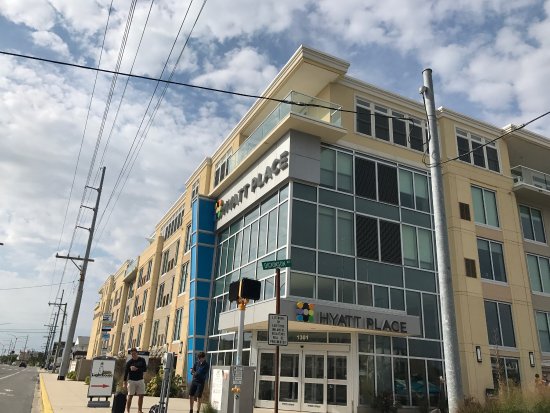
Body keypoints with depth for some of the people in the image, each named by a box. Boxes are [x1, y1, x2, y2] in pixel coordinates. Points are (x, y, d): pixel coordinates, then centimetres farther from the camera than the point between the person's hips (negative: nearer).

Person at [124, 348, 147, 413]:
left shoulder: (142, 360, 1)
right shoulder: (129, 362, -4)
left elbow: (145, 369, -5)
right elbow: (126, 372, -3)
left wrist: (137, 369, -17)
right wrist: (125, 383, -5)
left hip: (140, 380, 2)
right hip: (131, 381, -2)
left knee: (141, 395, 2)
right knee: (130, 396, -2)